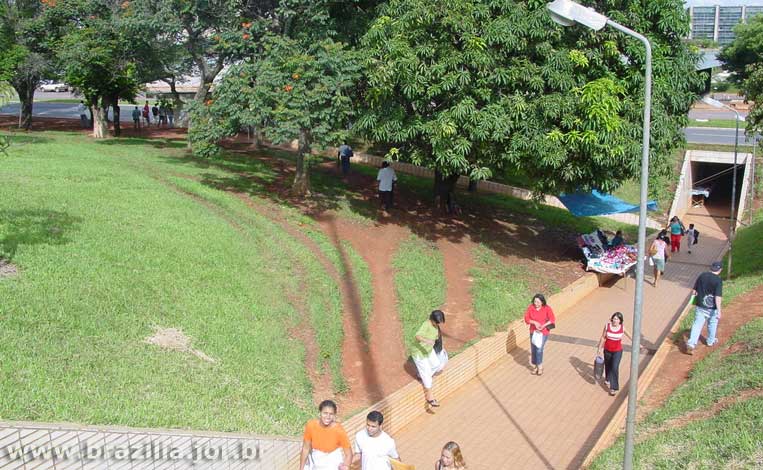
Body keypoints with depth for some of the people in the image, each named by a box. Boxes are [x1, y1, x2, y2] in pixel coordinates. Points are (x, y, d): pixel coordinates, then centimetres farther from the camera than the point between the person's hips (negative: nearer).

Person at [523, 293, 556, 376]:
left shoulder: (547, 309, -14)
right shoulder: (530, 307, -9)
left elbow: (552, 320, -11)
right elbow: (526, 319, -5)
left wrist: (543, 326, -21)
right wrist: (535, 322, -20)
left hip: (543, 332, -3)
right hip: (533, 331, 3)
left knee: (539, 349, -10)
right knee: (533, 350, 8)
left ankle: (540, 367, 10)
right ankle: (537, 366, 27)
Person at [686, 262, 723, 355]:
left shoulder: (702, 275, -1)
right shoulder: (718, 280, -15)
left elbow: (694, 291, 6)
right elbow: (718, 297, -21)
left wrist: (695, 300, 22)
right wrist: (719, 311, -20)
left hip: (700, 306, 3)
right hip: (712, 307, -3)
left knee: (697, 325, 3)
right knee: (712, 324, 21)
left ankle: (691, 344, -8)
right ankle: (710, 341, 39)